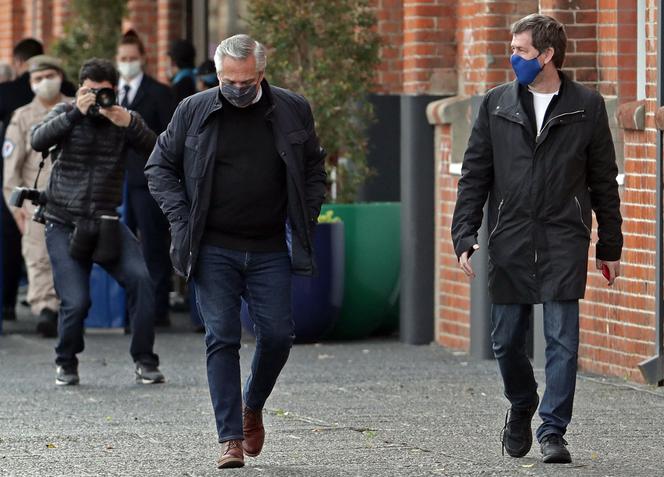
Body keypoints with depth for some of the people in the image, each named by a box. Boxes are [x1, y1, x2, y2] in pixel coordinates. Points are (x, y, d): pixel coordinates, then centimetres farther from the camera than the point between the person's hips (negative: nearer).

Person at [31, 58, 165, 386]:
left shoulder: (123, 119, 5)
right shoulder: (66, 113, 3)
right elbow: (38, 140, -15)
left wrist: (130, 124, -24)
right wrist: (75, 114, -24)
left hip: (106, 224, 1)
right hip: (63, 225, -1)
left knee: (140, 278, -21)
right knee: (76, 301, -13)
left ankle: (145, 361, -9)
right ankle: (66, 363, 15)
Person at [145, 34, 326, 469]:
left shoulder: (293, 111, 2)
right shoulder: (194, 111, 0)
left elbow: (314, 168, 15)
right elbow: (159, 167, 8)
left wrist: (304, 221, 3)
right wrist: (182, 218, -4)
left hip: (270, 250, 1)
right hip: (213, 250, -1)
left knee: (278, 334, -2)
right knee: (222, 338, -6)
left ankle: (253, 407, 26)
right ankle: (231, 438, -3)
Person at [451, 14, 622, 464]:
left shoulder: (587, 106, 2)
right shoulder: (497, 104, 7)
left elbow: (604, 181, 7)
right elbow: (474, 175, 9)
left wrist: (610, 247, 7)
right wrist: (465, 235, 0)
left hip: (564, 241, -2)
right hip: (510, 242, 2)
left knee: (562, 338, -9)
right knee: (507, 341, 8)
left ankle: (552, 431, -4)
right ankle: (522, 407, 34)